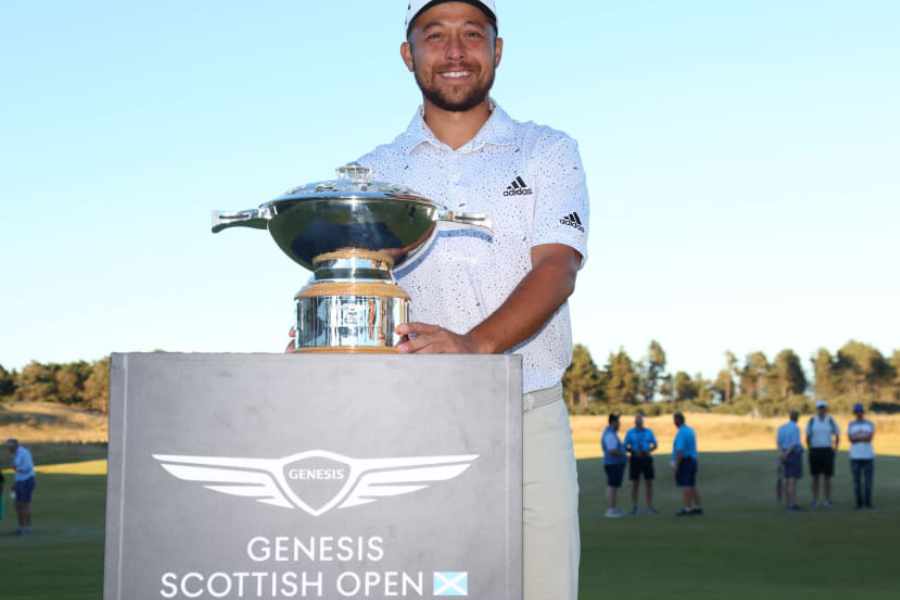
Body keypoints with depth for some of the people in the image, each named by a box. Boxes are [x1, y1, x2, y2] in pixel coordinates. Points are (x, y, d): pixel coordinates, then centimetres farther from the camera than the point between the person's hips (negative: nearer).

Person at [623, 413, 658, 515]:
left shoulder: (649, 432, 5)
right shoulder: (630, 432, 1)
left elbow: (655, 445, 9)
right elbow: (626, 447, 1)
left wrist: (649, 451, -11)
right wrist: (634, 451, -17)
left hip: (647, 459, 2)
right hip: (635, 460, -2)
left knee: (649, 483, 0)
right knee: (635, 484, 1)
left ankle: (650, 506, 5)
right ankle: (634, 507, 8)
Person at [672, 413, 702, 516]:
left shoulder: (681, 433, -17)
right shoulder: (690, 430, 13)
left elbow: (680, 450, -24)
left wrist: (676, 464, -21)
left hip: (683, 462, -9)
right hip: (692, 460, 9)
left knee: (685, 486, -8)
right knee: (692, 486, 13)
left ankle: (687, 509, -9)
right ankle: (698, 508, 14)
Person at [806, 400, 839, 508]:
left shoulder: (830, 420, 2)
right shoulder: (812, 421, 2)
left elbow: (837, 436, 9)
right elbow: (808, 437, 7)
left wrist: (835, 449, 0)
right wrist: (809, 450, 0)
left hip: (827, 451, 0)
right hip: (815, 451, 0)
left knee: (827, 477, 0)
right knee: (815, 477, 2)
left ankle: (827, 500, 5)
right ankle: (815, 500, 8)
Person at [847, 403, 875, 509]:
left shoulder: (870, 424, 5)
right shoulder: (851, 424, 6)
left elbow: (870, 438, -11)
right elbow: (851, 439, -9)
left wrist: (857, 437, -13)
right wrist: (864, 437, -13)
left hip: (868, 456, 0)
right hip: (855, 456, 0)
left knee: (868, 480, -1)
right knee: (857, 480, 0)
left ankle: (868, 502, 7)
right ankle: (859, 503, 5)